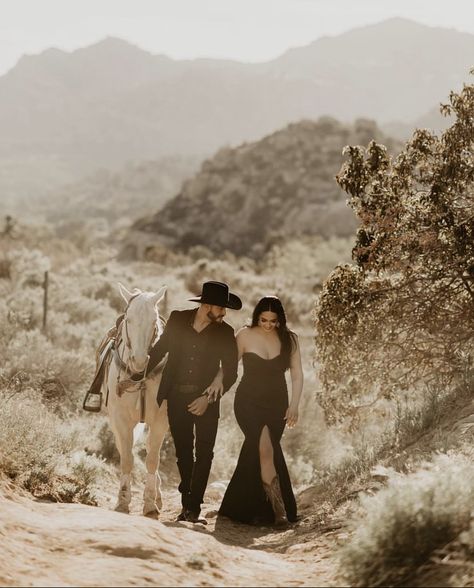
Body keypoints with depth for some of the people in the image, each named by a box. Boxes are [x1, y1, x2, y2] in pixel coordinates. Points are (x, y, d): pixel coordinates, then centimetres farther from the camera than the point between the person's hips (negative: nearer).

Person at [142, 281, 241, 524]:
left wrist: (209, 399, -14)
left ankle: (193, 507, -6)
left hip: (205, 400, -1)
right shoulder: (177, 320, -1)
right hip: (177, 397, 2)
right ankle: (188, 504, 22)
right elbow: (159, 350, 11)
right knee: (183, 453, 10)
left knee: (204, 453, -9)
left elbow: (230, 372, -3)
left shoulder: (225, 332, -4)